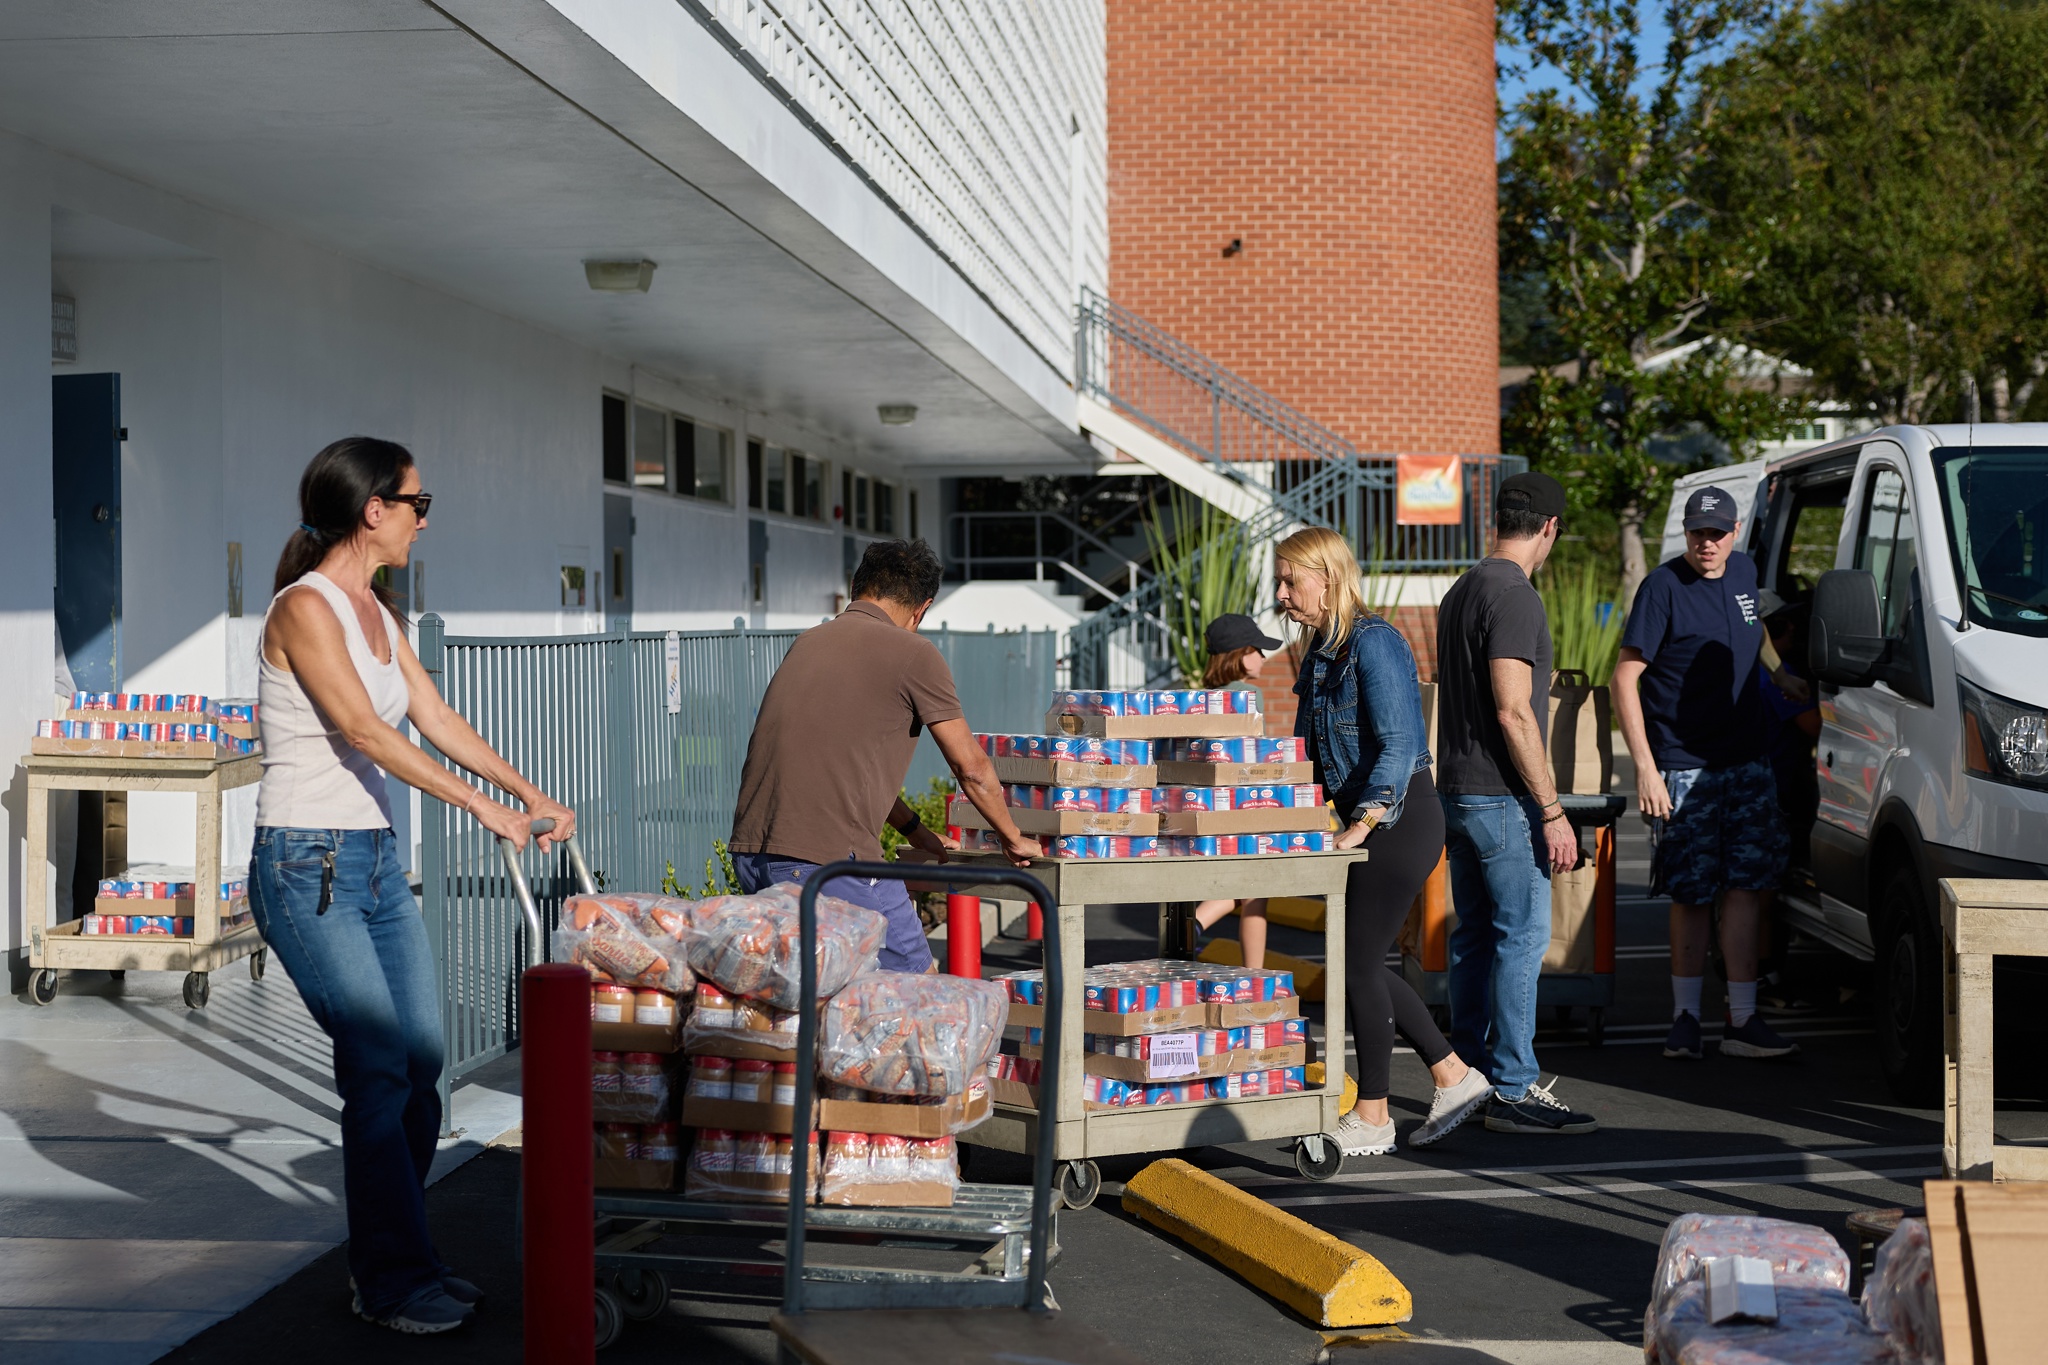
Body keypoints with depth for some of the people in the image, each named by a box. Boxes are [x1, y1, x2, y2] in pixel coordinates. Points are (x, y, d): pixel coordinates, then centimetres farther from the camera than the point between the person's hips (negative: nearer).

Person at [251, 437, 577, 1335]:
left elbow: (435, 718, 16)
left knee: (421, 1058, 7)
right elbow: (365, 731, -22)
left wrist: (530, 794, 11)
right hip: (307, 864, -9)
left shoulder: (378, 611, 13)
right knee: (379, 1066, -8)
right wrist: (479, 805, -26)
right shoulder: (305, 606, -14)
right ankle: (393, 1283, 3)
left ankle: (390, 1261, 19)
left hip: (377, 861, 9)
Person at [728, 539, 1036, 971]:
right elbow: (971, 767, 5)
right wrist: (1013, 838, 22)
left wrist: (912, 828, 44)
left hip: (749, 854, 8)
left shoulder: (808, 642, 22)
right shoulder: (912, 653, -1)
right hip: (829, 860, -8)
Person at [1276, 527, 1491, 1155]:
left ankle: (1371, 1120, 7)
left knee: (1360, 963, -4)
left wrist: (1360, 826, -26)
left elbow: (1397, 747, -23)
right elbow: (1312, 748, 20)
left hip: (1399, 820, -9)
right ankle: (1452, 1076, 22)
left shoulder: (1374, 642, -17)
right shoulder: (1321, 648, 11)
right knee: (1361, 963, 12)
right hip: (1360, 818, 9)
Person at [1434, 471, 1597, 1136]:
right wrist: (1552, 811, -18)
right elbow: (1513, 712, -21)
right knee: (1521, 938, -6)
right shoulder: (1515, 596, -16)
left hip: (1458, 796, 10)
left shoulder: (1460, 591, 14)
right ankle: (1514, 1090, -5)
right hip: (1503, 800, -9)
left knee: (1475, 937, 13)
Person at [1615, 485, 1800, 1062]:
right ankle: (1685, 1016, 11)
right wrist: (1645, 769, -17)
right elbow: (1625, 679, -12)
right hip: (1683, 768, -5)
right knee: (1692, 895, 0)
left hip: (1748, 760, 5)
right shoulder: (1663, 586, -10)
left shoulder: (1744, 572, 9)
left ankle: (1743, 1020, 0)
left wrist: (1779, 673, 23)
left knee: (1747, 885, -1)